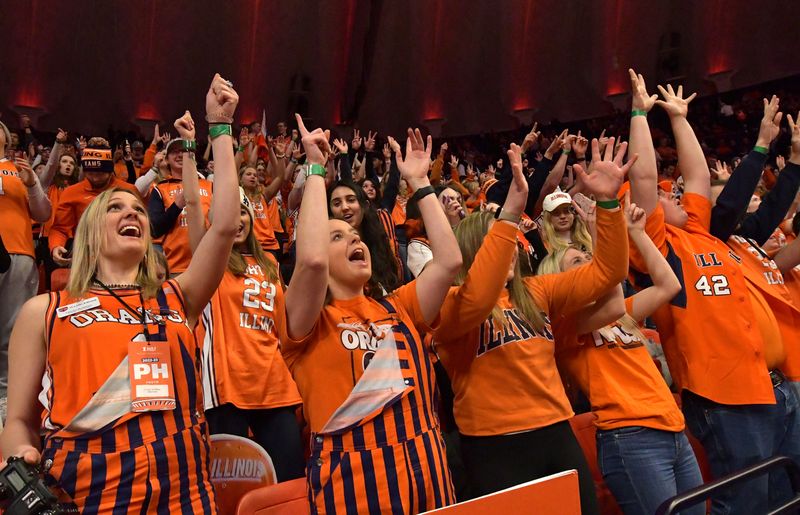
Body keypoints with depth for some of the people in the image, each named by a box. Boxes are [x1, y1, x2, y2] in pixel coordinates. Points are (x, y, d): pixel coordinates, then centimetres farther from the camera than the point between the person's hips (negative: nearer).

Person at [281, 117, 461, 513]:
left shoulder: (398, 309, 12)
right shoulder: (308, 324, -1)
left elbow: (449, 260, 1)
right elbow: (311, 259, -21)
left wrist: (419, 182, 7)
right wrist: (316, 168, -10)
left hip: (426, 469, 5)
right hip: (353, 478, -4)